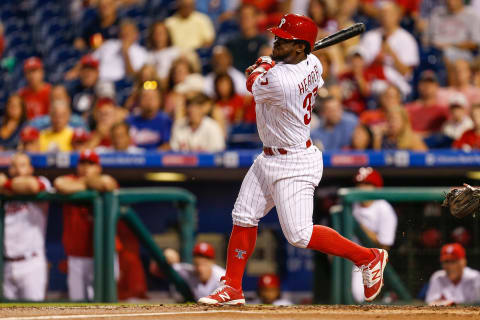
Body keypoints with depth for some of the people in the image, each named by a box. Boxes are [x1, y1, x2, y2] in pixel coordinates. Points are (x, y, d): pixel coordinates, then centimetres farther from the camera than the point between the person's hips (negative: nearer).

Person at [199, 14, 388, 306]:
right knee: (244, 217, 10)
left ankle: (368, 257, 7)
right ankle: (232, 289, 18)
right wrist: (271, 65, 15)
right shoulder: (312, 64, -3)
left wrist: (263, 66, 13)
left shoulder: (278, 82, -31)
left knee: (299, 234, -9)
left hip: (294, 165, -10)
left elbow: (253, 82, -8)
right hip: (269, 159, 10)